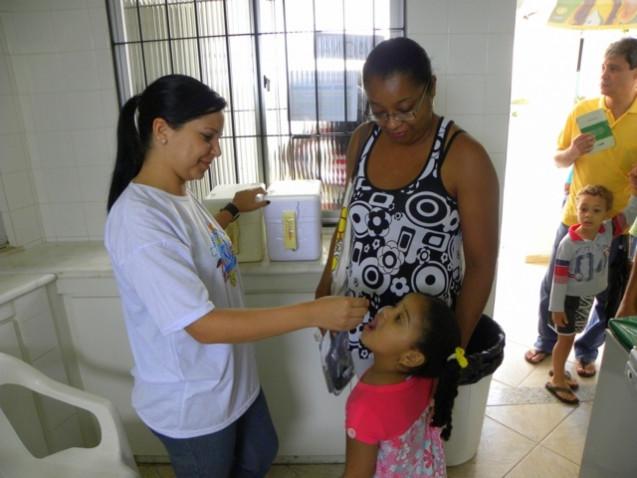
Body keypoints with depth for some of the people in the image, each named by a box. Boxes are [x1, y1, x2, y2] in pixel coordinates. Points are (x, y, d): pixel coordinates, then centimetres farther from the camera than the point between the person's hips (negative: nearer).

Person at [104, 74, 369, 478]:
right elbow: (203, 325, -33)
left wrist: (233, 211, 22)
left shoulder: (178, 194, -1)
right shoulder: (138, 220, -30)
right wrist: (315, 312, -35)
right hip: (191, 403, -8)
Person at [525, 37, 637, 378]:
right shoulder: (582, 110, -3)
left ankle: (586, 352, 36)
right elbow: (558, 160, 6)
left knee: (609, 297, 13)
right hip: (574, 219, 1)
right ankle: (546, 341, 35)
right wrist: (573, 151, -17)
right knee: (553, 286, 11)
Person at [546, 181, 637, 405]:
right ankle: (557, 381, 22)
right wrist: (556, 307, -18)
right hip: (571, 297, -6)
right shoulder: (569, 242, -24)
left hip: (589, 296, 6)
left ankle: (559, 373, 38)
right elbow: (559, 277, -21)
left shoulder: (608, 231, -8)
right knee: (565, 338, 6)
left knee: (571, 336, 20)